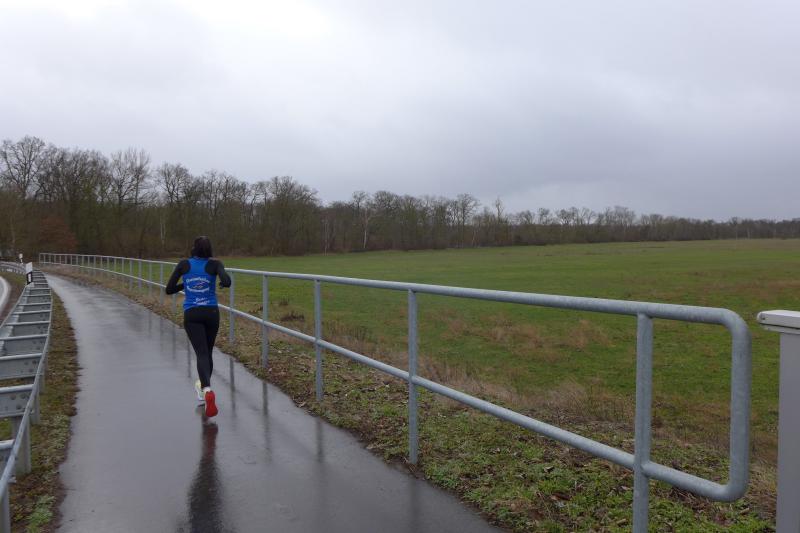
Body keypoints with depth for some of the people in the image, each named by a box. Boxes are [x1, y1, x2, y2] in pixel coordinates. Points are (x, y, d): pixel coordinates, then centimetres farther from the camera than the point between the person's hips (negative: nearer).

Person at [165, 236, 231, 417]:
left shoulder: (184, 264, 2)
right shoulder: (214, 264, -3)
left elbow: (169, 289, 5)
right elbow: (227, 282, -20)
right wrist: (222, 282, 4)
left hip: (191, 315, 0)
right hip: (211, 313, 1)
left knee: (202, 354, -11)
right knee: (208, 352, 20)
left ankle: (207, 390, -35)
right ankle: (203, 387, 33)